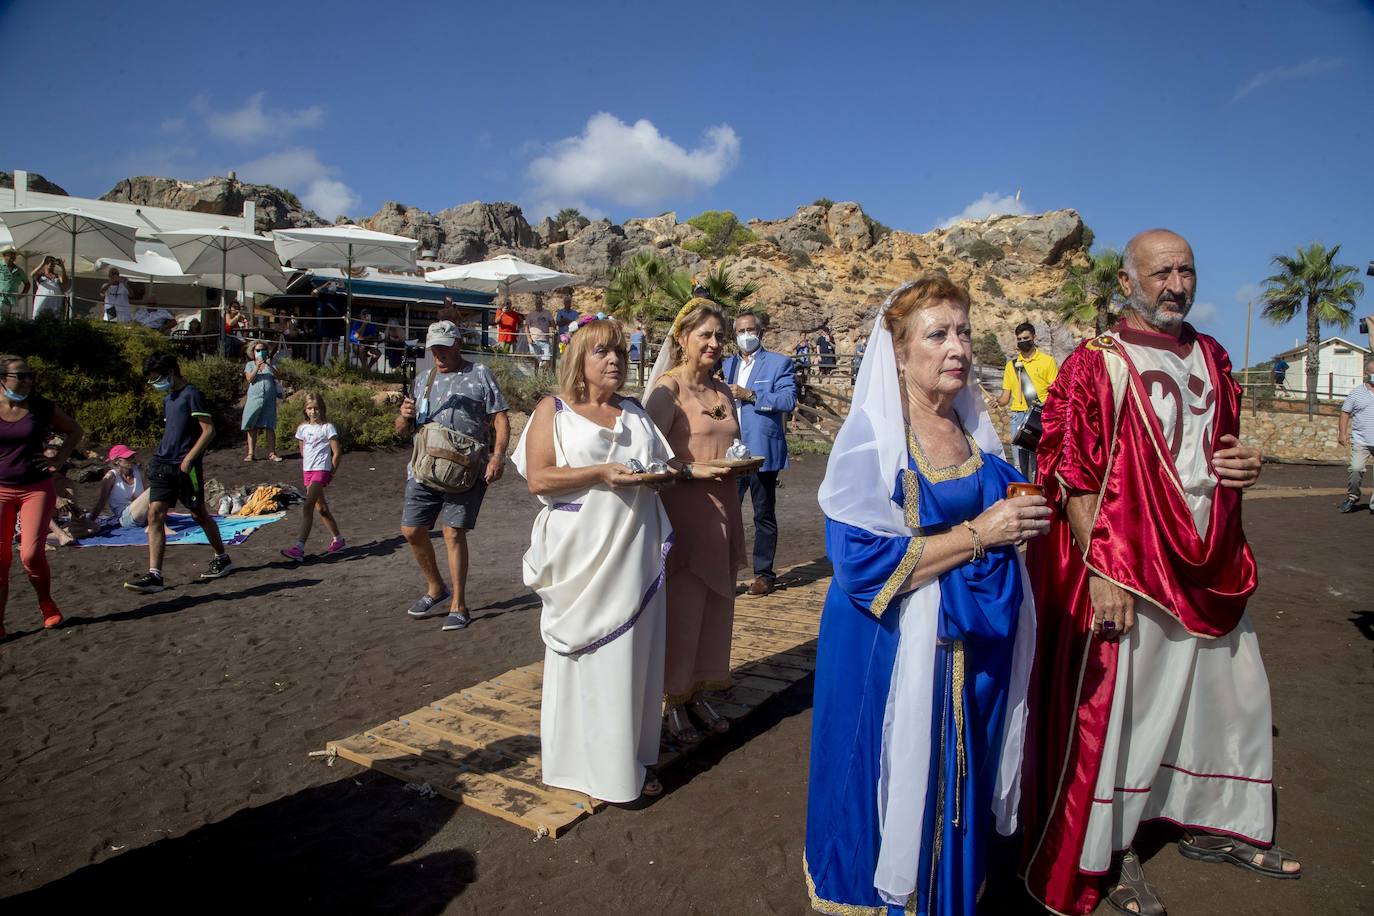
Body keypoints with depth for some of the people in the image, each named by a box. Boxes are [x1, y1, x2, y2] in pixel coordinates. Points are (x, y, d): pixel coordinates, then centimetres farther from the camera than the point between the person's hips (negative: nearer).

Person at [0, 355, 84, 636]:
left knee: (31, 553, -9)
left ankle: (47, 604, 16)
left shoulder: (42, 407, 0)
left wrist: (59, 459, 3)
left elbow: (74, 430, 15)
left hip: (37, 489, 0)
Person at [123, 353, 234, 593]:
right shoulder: (168, 398, 16)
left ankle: (222, 559, 25)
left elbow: (209, 431, -16)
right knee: (155, 514, -4)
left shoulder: (191, 394, -10)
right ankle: (154, 575, -6)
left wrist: (188, 458, -18)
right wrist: (161, 457, 16)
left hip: (186, 467, -7)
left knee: (199, 514, 6)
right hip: (163, 465, 8)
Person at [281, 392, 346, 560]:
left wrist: (331, 473, -5)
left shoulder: (327, 427, -6)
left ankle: (299, 547, -24)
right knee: (321, 508, 14)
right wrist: (303, 473, 17)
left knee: (307, 506, -18)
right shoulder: (302, 428, 11)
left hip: (321, 470, -7)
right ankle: (338, 539, 28)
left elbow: (337, 453, -6)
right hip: (307, 471, 7)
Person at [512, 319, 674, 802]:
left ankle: (632, 759, 20)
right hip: (581, 557, -4)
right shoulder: (554, 410, 1)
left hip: (635, 555, 5)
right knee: (584, 657, 2)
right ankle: (580, 759, 15)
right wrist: (602, 473, -20)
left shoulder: (635, 413, 16)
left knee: (633, 653, 8)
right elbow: (538, 477, -10)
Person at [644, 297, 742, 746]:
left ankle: (697, 692, 27)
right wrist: (694, 470, -22)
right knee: (681, 607, 0)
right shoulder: (666, 388, -8)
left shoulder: (722, 390, 13)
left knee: (714, 605, 12)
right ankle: (674, 701, 16)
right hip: (683, 511, -7)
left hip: (721, 511, 7)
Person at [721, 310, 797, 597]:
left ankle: (764, 574, 17)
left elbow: (789, 400, -13)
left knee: (764, 515, 6)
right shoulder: (727, 365, 16)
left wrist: (750, 395, -19)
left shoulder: (779, 363, -1)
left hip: (762, 452, -4)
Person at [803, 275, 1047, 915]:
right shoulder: (871, 435, -15)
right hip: (893, 651, -6)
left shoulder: (974, 430, 5)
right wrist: (978, 533, -22)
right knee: (893, 796, 8)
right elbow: (862, 562, -23)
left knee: (954, 796, 17)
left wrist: (1020, 520, -3)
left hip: (972, 650, 6)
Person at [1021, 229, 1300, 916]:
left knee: (1235, 693, 17)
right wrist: (1099, 570, -20)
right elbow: (1070, 474, -15)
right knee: (1118, 706, 2)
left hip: (1209, 569, 7)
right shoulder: (1096, 364, -10)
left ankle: (1214, 825, 39)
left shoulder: (1210, 358, 11)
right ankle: (1110, 851, 22)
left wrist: (1245, 464, 1)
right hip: (1126, 570, -7)